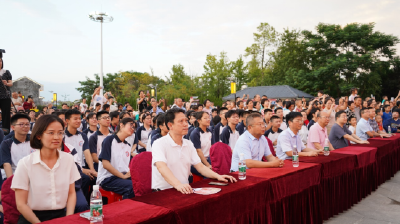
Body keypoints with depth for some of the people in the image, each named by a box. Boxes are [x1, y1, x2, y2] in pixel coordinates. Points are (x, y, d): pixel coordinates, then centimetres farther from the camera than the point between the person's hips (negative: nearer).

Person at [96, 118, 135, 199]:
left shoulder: (127, 146, 20)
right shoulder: (109, 140, -4)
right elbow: (105, 164, -12)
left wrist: (130, 173, -4)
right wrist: (123, 176, -13)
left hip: (124, 176, 7)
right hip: (107, 179, -7)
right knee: (133, 186, -32)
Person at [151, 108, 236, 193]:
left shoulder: (189, 144, 15)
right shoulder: (159, 144, -8)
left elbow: (200, 166, 13)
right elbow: (161, 167, -24)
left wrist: (218, 176, -4)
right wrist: (178, 184, -41)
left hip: (184, 190, 7)